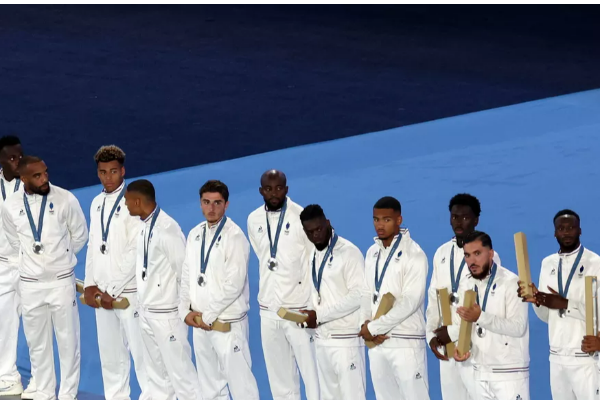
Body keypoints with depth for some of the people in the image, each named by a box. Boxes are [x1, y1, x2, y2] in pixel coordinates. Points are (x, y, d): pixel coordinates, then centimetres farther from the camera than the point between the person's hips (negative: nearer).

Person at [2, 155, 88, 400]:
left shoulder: (65, 200, -11)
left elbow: (80, 236, 2)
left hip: (61, 281, -2)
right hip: (30, 284, 2)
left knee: (68, 341, 5)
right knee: (37, 342, 11)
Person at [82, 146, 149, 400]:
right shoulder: (96, 204, 11)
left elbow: (135, 253, -14)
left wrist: (112, 291, -13)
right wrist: (91, 284, 3)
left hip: (129, 292, -6)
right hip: (102, 292, 6)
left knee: (141, 350, -5)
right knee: (110, 353, 10)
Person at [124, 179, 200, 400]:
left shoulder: (167, 229, -22)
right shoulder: (144, 226, 5)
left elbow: (186, 272, -18)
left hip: (167, 313, -9)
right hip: (146, 311, 9)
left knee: (179, 372, -4)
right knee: (155, 372, 18)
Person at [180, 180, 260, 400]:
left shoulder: (234, 236, -13)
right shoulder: (194, 234, 9)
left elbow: (234, 284, -17)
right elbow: (187, 276, 13)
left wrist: (209, 315, -14)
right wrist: (186, 310, 0)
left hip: (227, 323, -7)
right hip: (199, 323, 7)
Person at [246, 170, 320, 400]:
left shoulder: (302, 217, -10)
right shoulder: (254, 221, 6)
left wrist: (312, 308, -8)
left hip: (299, 309, -5)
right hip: (268, 310, 5)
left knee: (312, 373, -8)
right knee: (279, 378, 10)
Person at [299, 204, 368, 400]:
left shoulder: (349, 252, -11)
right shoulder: (312, 256, 13)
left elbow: (359, 295, -17)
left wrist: (320, 315, -16)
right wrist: (311, 316, -4)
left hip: (346, 339, -8)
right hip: (322, 338, 8)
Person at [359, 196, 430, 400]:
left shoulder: (414, 254, -10)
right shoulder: (372, 253, 12)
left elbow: (411, 301, -17)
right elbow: (367, 294, 14)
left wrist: (374, 327, -14)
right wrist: (365, 324, -5)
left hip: (406, 343, -7)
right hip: (376, 343, 7)